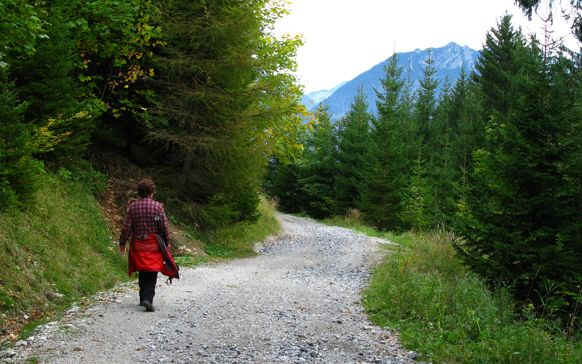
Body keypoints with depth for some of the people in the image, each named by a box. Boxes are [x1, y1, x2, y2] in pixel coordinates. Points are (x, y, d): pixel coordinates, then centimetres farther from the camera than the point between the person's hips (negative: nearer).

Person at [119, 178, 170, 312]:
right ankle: (148, 299, -15)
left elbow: (126, 227, -1)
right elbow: (165, 226, -5)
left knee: (142, 274, 17)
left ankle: (143, 298, 24)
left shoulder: (132, 206, 0)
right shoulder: (158, 206, -6)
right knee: (152, 275, 0)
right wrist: (167, 242, 8)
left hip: (138, 245, 3)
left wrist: (122, 243, 10)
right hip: (154, 246, -3)